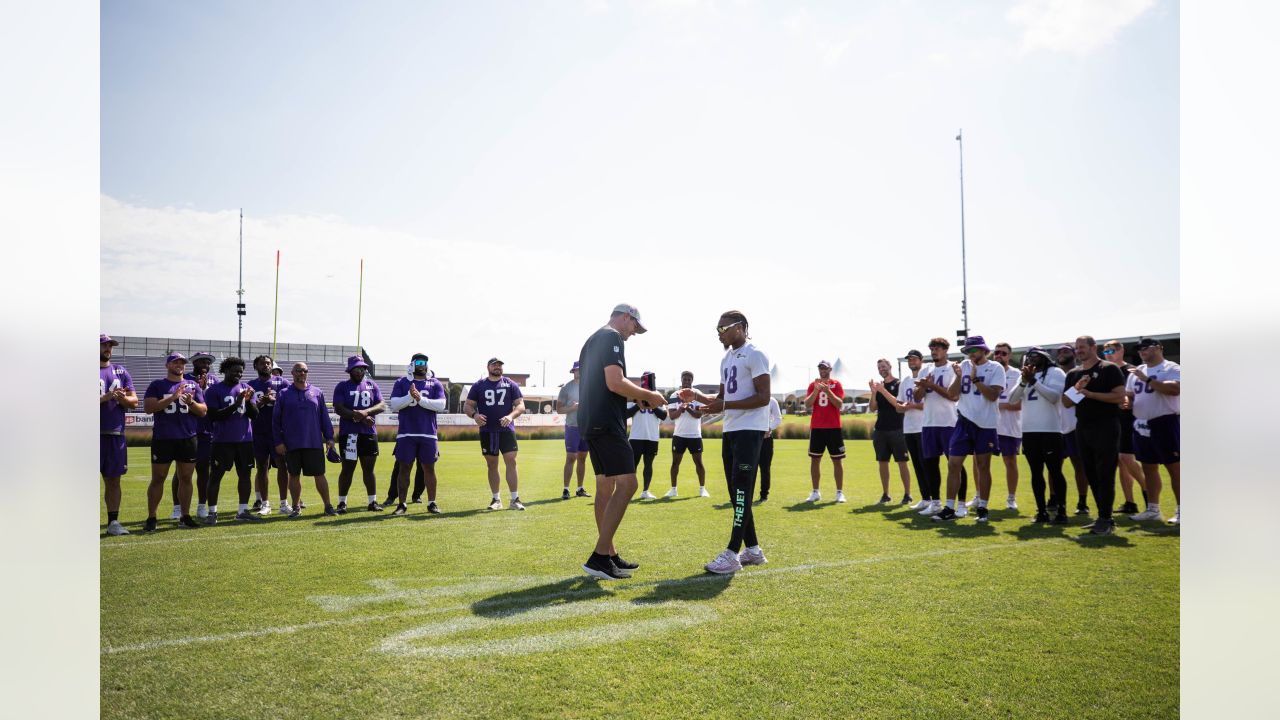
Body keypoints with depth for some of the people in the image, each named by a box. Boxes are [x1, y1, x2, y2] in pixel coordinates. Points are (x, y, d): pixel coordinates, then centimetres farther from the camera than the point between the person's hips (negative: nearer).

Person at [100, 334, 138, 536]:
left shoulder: (121, 371, 14)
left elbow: (134, 402, 12)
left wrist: (122, 398, -9)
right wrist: (105, 397, -20)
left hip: (116, 434, 4)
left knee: (113, 480, 8)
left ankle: (113, 522, 13)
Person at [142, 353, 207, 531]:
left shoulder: (193, 386, 11)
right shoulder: (157, 385, 4)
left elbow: (203, 411, 8)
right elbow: (148, 407, -10)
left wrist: (191, 402, -13)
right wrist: (173, 397, -18)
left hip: (188, 438, 2)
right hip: (163, 438, -2)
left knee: (186, 478, 6)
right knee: (158, 478, 3)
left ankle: (185, 516, 13)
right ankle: (151, 518, 9)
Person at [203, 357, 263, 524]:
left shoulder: (245, 387, 9)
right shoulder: (214, 390, -4)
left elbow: (254, 415, 7)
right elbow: (213, 416, -12)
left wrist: (249, 401, -12)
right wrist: (236, 404, -20)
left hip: (245, 440, 4)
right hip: (222, 441, -4)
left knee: (245, 474, 6)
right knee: (215, 475, 1)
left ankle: (243, 511, 14)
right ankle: (212, 512, 9)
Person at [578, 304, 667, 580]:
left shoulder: (592, 340, 23)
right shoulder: (612, 338, -8)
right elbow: (615, 382, -20)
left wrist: (633, 396, 21)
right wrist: (648, 395, -7)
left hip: (589, 422, 11)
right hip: (607, 423, -11)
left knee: (606, 487, 13)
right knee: (627, 485, -12)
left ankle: (610, 555, 17)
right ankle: (599, 558, -14)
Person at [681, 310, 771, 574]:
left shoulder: (754, 355, -11)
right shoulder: (727, 359, 17)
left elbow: (763, 398, -17)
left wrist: (724, 406, -23)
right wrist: (697, 396, 6)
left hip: (749, 431, -10)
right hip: (730, 430, 10)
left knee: (742, 492, -9)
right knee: (736, 493, 11)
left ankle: (732, 553, -8)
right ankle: (752, 549, 20)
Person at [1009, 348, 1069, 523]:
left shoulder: (1055, 373, 0)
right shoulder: (1024, 375, 16)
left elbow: (1054, 396, -15)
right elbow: (1012, 399, 5)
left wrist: (1033, 381, -17)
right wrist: (1023, 382, -9)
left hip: (1050, 430, -5)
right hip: (1029, 431, 5)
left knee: (1055, 471, -2)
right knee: (1036, 472, 8)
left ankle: (1061, 511, 3)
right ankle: (1041, 511, 13)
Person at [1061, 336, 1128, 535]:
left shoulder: (1109, 369, -5)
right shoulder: (1073, 374, 13)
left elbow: (1120, 397, -13)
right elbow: (1066, 402, 11)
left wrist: (1090, 393, -17)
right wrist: (1076, 388, -7)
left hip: (1105, 427, -7)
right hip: (1083, 428, 7)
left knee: (1105, 475, -5)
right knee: (1091, 475, 10)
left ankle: (1105, 520, -1)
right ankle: (1103, 517, 19)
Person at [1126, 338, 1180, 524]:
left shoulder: (1172, 369, -7)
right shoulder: (1137, 371, 15)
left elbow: (1175, 389, -24)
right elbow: (1128, 394, 20)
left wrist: (1147, 380, -23)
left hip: (1165, 423, -7)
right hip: (1141, 425, 7)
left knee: (1175, 467, -3)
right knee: (1149, 468, 12)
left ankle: (1180, 511, 1)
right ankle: (1152, 509, 21)